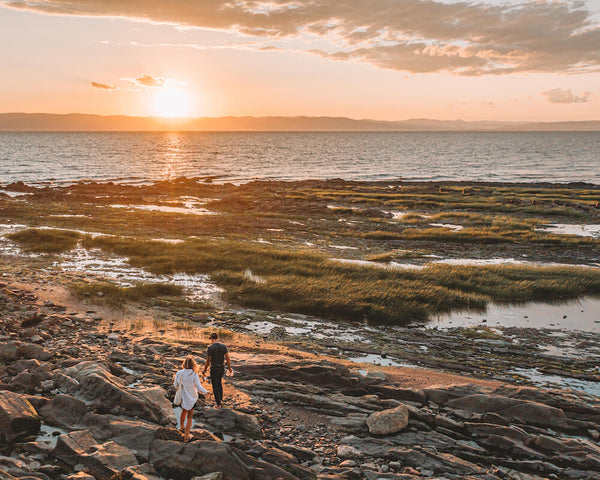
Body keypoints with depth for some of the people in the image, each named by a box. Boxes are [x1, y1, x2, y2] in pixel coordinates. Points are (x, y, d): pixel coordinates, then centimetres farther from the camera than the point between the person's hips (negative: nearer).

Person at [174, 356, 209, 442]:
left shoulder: (179, 373, -15)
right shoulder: (194, 375, -24)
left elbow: (176, 385, 0)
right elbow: (199, 388, -22)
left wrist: (174, 380, 22)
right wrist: (206, 392, -2)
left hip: (182, 397, 3)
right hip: (191, 398, -3)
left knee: (184, 411, 33)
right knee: (189, 417, 15)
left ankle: (182, 427, 55)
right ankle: (186, 436, 21)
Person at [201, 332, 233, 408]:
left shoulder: (210, 348, -18)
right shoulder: (223, 346, -5)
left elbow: (208, 361, -16)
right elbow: (228, 358, -4)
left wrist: (204, 370, -4)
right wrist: (229, 368, 9)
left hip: (214, 369, -5)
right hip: (222, 368, 5)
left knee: (215, 386, 8)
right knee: (219, 382, 27)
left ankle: (218, 404, 12)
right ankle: (220, 399, 35)